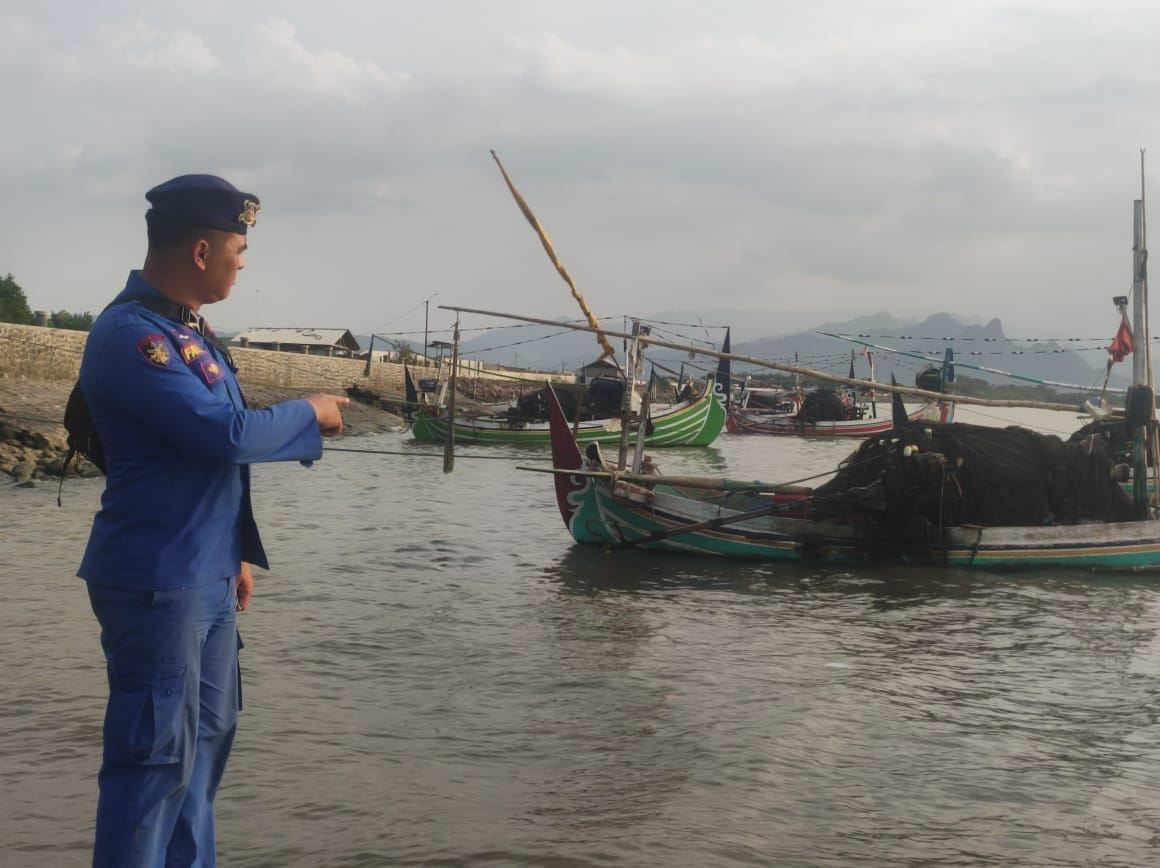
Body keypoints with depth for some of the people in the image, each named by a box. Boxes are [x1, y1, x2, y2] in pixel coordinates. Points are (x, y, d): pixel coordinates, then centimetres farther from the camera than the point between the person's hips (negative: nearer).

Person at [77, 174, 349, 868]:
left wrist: (236, 552, 20)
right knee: (159, 753, -5)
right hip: (157, 581, -10)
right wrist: (310, 414, -8)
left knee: (208, 735, 17)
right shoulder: (131, 335, -19)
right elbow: (229, 434, -25)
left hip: (207, 574, 10)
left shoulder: (186, 329, 13)